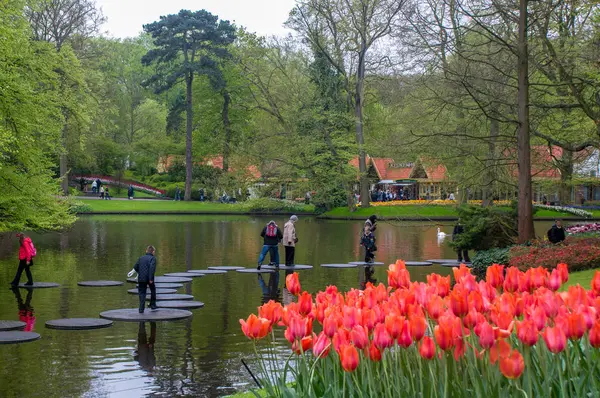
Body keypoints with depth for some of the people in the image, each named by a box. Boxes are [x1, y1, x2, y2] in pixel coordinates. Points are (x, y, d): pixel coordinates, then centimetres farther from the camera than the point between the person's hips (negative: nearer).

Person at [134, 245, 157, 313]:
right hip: (148, 278, -3)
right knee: (153, 290, 21)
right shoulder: (153, 258, -3)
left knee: (142, 293, 7)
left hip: (141, 278, 3)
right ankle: (153, 305, 26)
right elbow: (152, 268, -18)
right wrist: (151, 278, -19)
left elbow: (135, 267, 10)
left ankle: (141, 309, -3)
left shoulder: (141, 258, 12)